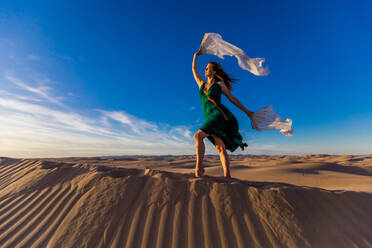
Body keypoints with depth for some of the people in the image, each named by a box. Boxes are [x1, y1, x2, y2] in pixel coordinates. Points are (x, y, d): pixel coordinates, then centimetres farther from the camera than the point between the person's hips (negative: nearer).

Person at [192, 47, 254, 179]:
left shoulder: (219, 84, 8)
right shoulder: (202, 84, 22)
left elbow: (232, 98, 12)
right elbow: (194, 70, 32)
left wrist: (246, 111, 16)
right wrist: (196, 55, 38)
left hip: (219, 115, -5)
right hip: (209, 118, 5)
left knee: (198, 136, -23)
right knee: (220, 147, -4)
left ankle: (199, 166, -17)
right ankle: (227, 175, -5)